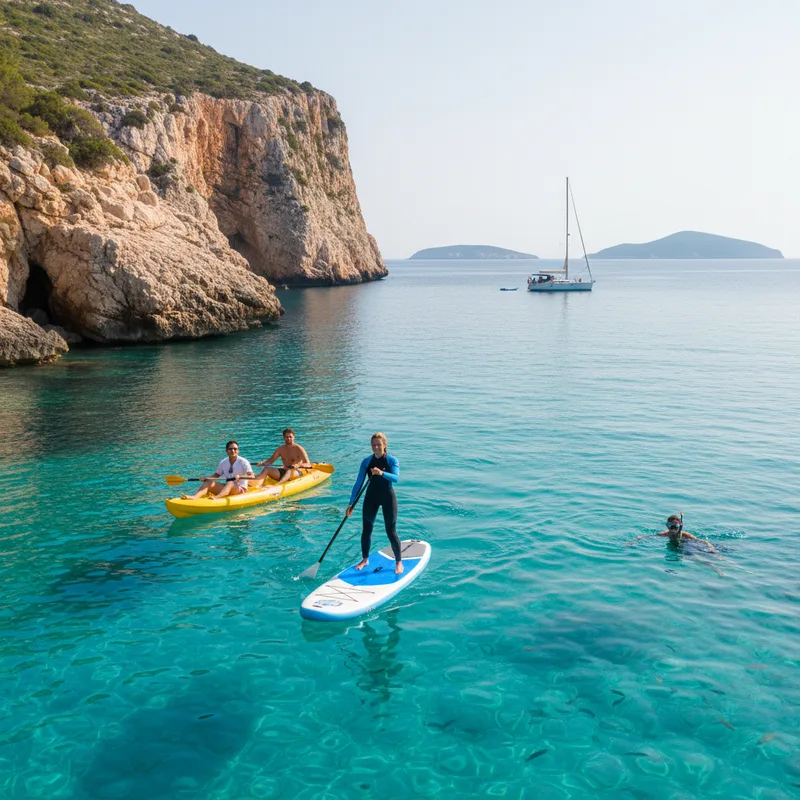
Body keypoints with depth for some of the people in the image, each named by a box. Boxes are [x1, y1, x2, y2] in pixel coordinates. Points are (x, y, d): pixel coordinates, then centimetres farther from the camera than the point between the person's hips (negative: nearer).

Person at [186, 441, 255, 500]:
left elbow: (252, 477, -18)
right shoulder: (223, 462, 9)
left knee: (230, 483, -37)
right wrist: (206, 478, -3)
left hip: (240, 489, -5)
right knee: (209, 482, -16)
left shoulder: (243, 462, -7)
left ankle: (216, 498, -65)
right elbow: (216, 475, 16)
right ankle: (194, 497, -42)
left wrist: (240, 477, -36)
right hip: (227, 488, 5)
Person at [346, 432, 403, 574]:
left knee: (391, 532, -1)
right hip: (371, 497, 3)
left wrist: (382, 473, -44)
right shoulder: (367, 461, -1)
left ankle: (399, 562, 14)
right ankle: (365, 559, 28)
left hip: (388, 497, -3)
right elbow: (358, 483, -1)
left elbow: (396, 478, -26)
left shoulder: (392, 460, -9)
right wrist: (351, 503, -4)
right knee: (366, 530, 8)